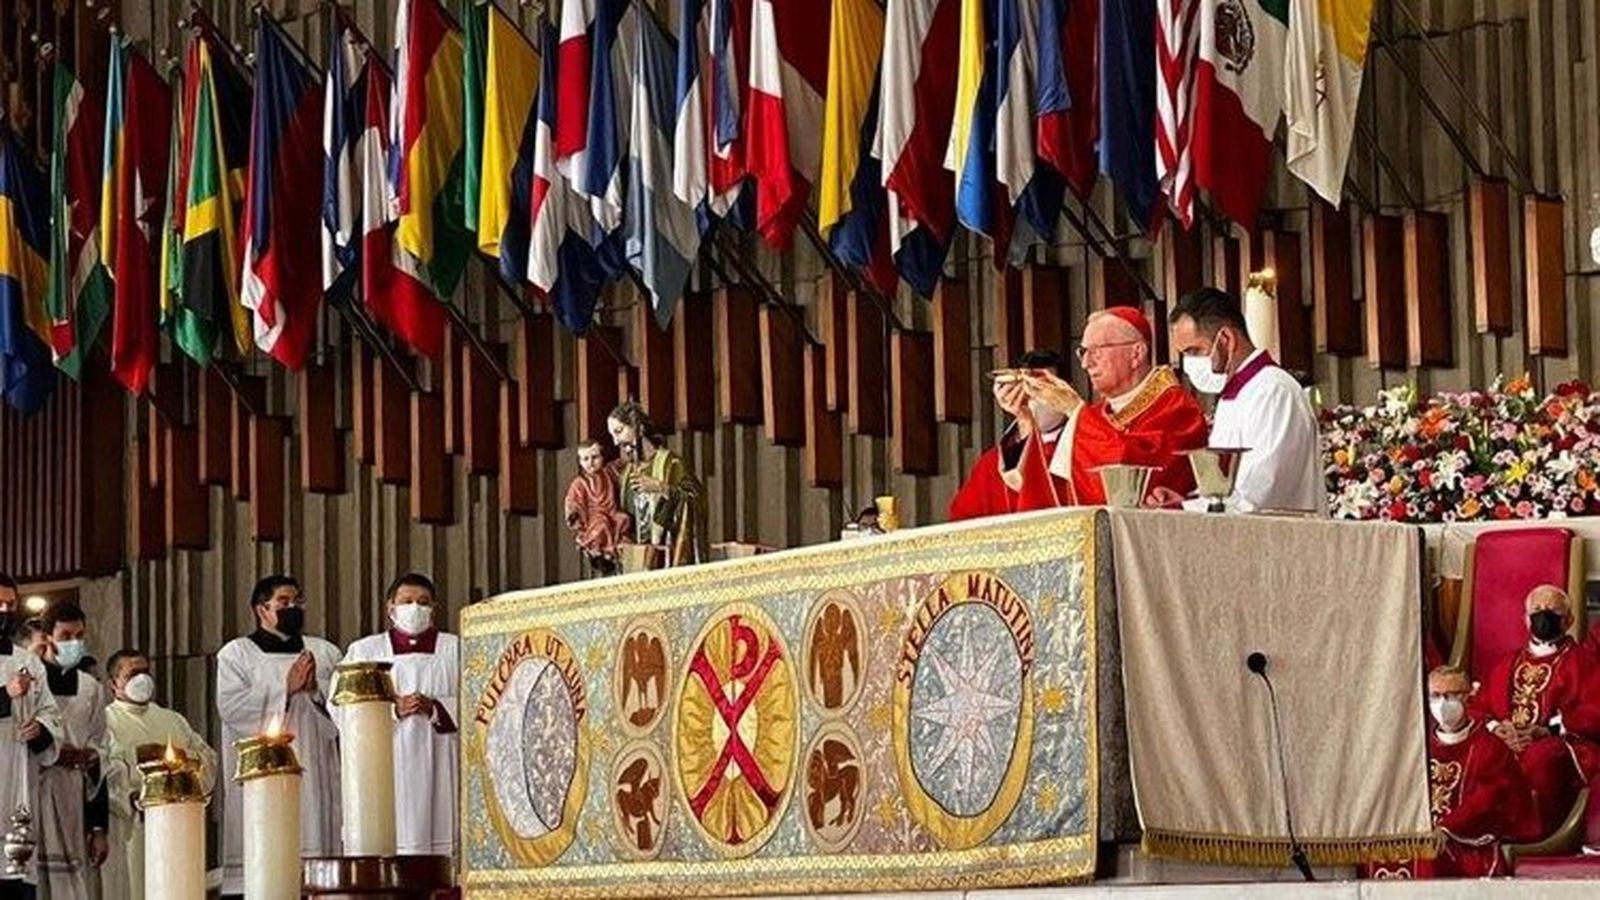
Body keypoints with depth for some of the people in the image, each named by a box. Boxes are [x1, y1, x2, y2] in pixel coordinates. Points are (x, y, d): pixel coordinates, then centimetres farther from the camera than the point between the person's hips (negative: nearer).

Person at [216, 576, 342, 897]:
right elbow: (230, 706, -7)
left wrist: (316, 688, -9)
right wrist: (285, 688, -9)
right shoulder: (236, 653, 7)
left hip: (315, 773, 3)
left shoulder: (325, 652, 17)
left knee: (316, 831, -4)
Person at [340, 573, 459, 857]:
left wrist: (435, 708, -12)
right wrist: (394, 709, -11)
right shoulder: (364, 650, 15)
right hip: (388, 769, 0)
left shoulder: (455, 650, 15)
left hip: (439, 768, 0)